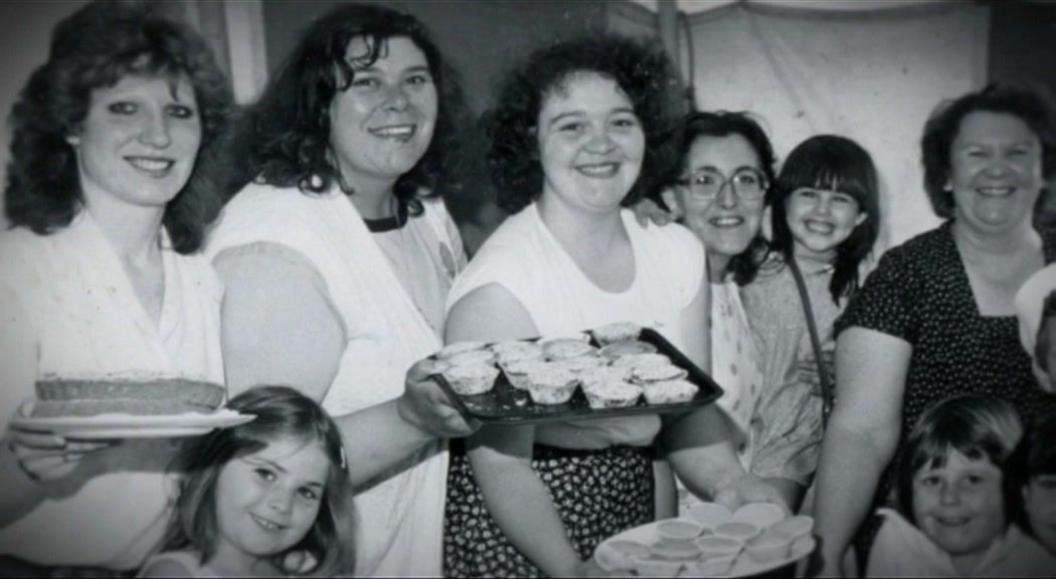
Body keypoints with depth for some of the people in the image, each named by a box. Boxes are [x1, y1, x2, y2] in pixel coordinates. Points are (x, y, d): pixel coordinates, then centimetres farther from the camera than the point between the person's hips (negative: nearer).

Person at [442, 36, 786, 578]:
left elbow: (688, 406, -2)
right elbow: (501, 466, -21)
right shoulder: (501, 282, -22)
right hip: (511, 533, -5)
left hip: (631, 516, 6)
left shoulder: (678, 253, -6)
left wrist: (727, 480, -19)